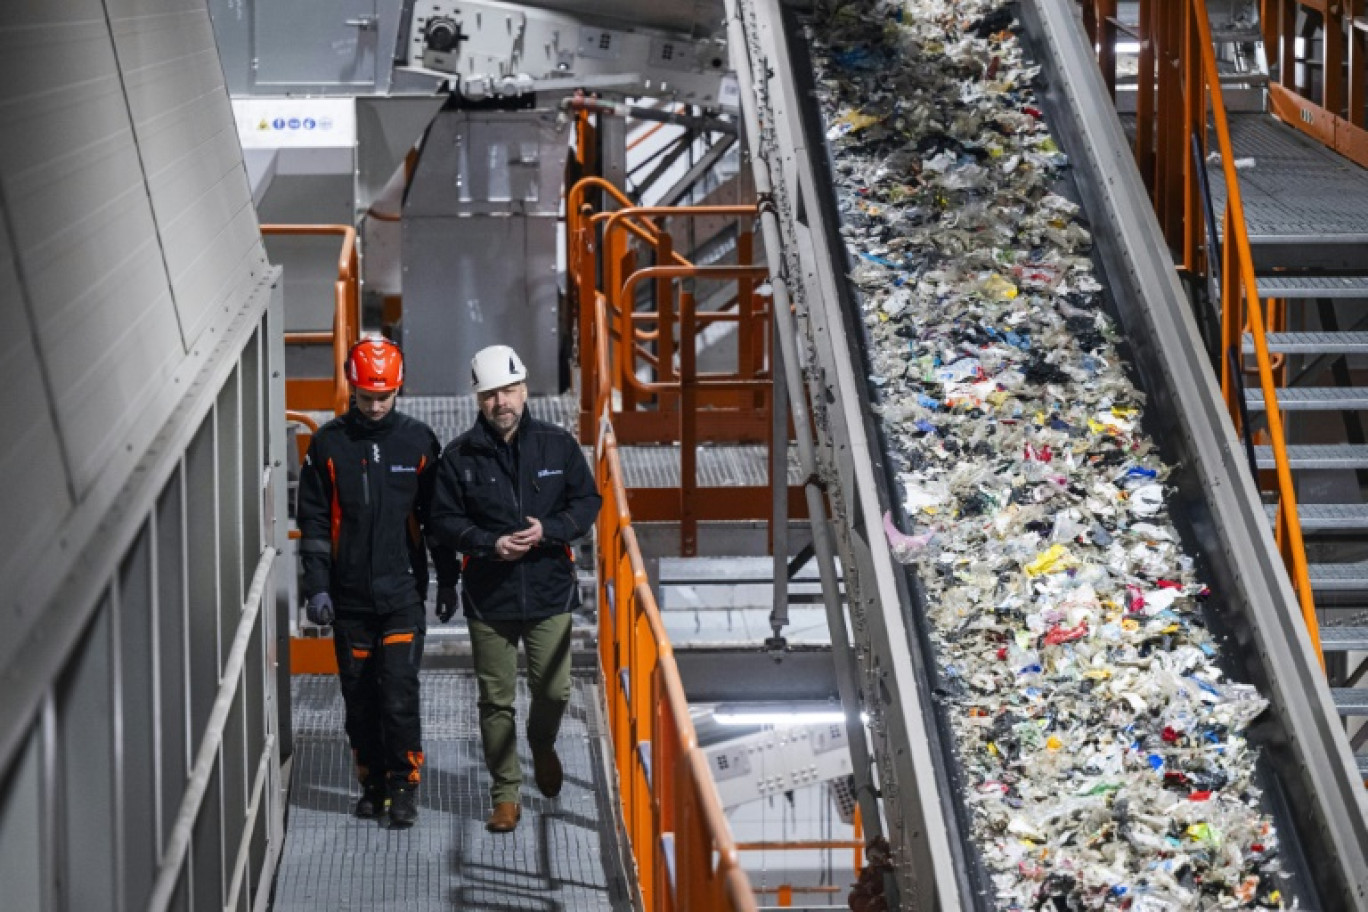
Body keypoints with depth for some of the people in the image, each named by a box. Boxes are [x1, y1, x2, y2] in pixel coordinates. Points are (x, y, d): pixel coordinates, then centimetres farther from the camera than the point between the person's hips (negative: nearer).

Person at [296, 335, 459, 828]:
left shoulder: (418, 440, 2)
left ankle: (404, 786, 2)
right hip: (349, 596, 1)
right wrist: (317, 587, -4)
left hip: (403, 592, -1)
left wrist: (447, 581, 9)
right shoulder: (328, 444, 1)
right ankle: (373, 783, 21)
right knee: (360, 698, 8)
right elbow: (313, 521, 3)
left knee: (399, 694, -9)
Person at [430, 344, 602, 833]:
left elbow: (587, 501, 4)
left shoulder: (558, 445, 1)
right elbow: (444, 521, 0)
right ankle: (506, 794, 13)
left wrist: (548, 530, -13)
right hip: (488, 596, -1)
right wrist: (490, 544, -16)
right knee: (496, 699, 3)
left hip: (550, 592, 1)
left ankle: (542, 745, 39)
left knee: (553, 690, 5)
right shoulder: (460, 455, -2)